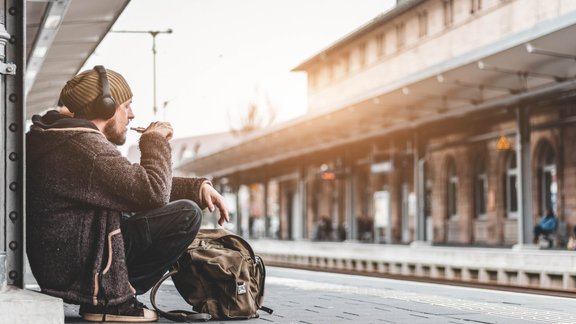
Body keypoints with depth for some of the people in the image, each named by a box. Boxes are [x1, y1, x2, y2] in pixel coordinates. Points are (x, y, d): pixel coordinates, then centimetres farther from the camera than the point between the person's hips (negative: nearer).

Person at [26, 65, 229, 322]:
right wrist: (155, 141, -6)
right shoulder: (83, 145, -19)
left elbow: (139, 186, 18)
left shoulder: (64, 139, 15)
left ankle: (100, 295, 11)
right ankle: (111, 299, -6)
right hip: (79, 269, -11)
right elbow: (153, 193, -23)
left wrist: (199, 188, 8)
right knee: (186, 215, -14)